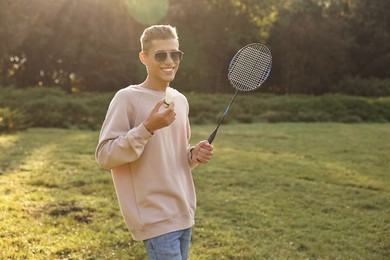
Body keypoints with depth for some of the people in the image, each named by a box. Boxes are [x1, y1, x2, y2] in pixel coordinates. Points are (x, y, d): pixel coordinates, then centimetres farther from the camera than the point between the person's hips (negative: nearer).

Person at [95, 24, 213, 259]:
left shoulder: (181, 100, 11)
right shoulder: (127, 98, -10)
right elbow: (104, 155, -15)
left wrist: (193, 156, 0)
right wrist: (147, 128, -24)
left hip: (183, 213, 7)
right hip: (155, 217, -7)